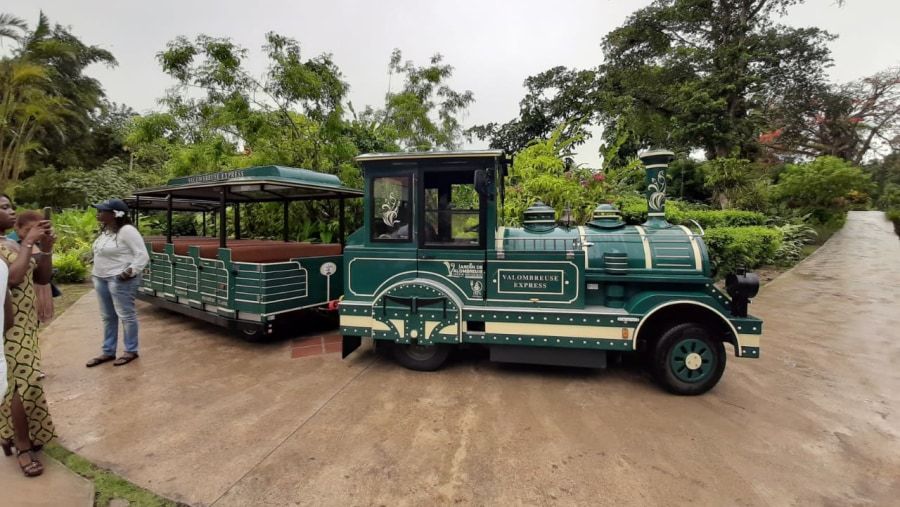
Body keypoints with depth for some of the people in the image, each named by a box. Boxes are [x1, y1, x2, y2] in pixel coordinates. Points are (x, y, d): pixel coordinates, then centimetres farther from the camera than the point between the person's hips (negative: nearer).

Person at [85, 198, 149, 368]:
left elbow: (143, 255, -20)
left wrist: (131, 271, -25)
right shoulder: (105, 231, 12)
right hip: (101, 279, 10)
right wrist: (96, 273, 16)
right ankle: (108, 352, 26)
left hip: (120, 280, -9)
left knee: (126, 315, 0)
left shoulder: (127, 230, -17)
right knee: (107, 317, 15)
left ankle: (131, 351, 11)